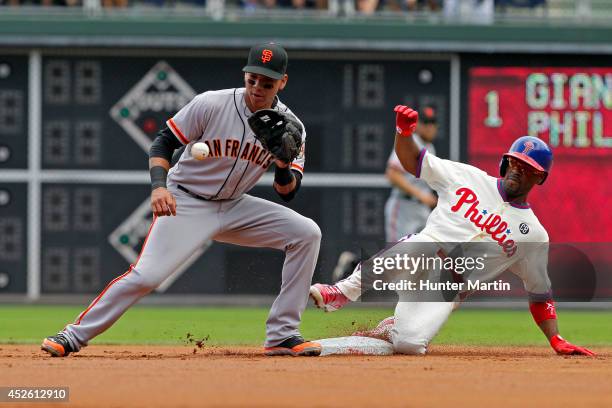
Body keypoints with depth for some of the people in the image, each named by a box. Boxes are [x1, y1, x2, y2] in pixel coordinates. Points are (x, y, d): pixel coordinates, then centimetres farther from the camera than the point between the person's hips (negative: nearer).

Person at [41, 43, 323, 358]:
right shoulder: (211, 104, -16)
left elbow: (288, 192, -6)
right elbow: (163, 142, -9)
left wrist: (284, 167, -29)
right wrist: (159, 186, -26)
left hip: (235, 207, 4)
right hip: (186, 202, -4)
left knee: (306, 233, -12)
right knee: (145, 275, -21)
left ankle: (282, 336, -7)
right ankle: (75, 334, -6)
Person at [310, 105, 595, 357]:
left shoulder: (534, 235, 9)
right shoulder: (466, 177, 11)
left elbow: (540, 294, 12)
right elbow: (412, 160, 14)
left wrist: (557, 341, 0)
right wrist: (404, 132, -8)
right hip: (421, 255, 0)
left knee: (410, 344, -27)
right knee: (414, 245, -39)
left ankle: (391, 331, 11)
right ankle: (345, 292, -20)